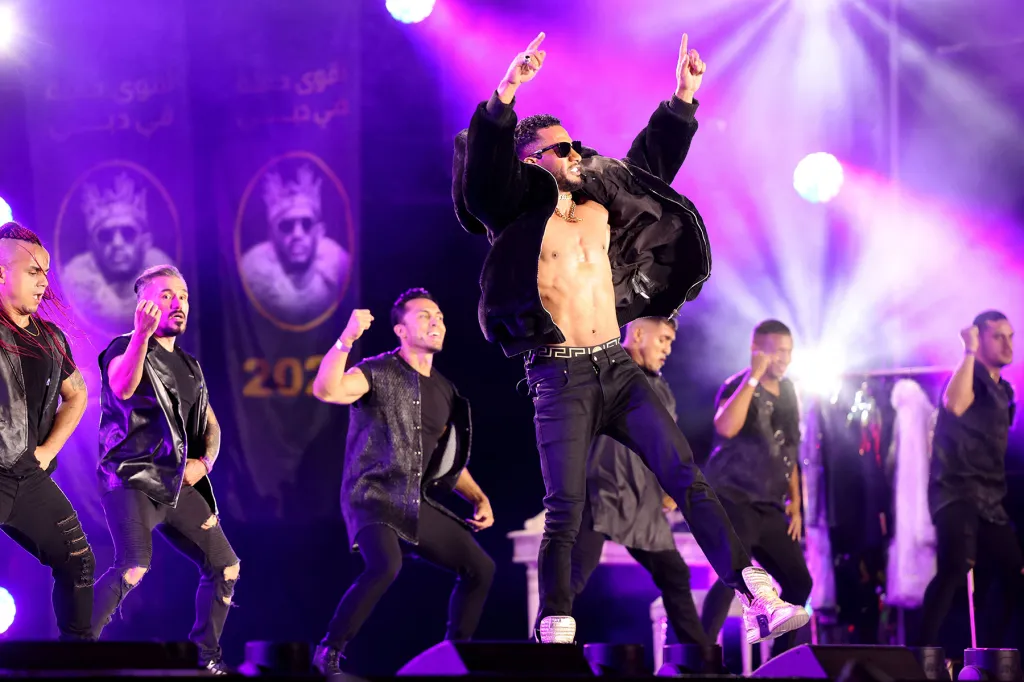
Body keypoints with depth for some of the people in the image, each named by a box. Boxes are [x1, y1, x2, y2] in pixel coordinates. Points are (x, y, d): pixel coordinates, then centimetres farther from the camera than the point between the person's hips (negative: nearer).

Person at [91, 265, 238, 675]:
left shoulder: (189, 365, 20)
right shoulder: (125, 349, -1)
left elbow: (210, 426, 24)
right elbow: (122, 388, -24)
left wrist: (204, 461, 4)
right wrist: (142, 335, -35)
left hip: (180, 486, 7)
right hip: (132, 480, -7)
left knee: (225, 568, 5)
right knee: (134, 566, -28)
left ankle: (206, 657, 20)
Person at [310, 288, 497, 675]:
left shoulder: (445, 392, 13)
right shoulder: (378, 373, -8)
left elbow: (449, 458, 24)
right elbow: (326, 390, -28)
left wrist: (479, 498, 12)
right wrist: (347, 338, -37)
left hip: (417, 504, 7)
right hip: (373, 497, -7)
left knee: (480, 567, 5)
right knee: (386, 566, -33)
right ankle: (329, 652, -17)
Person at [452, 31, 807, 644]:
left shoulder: (598, 207, 16)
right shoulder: (516, 214, -1)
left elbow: (652, 161, 27)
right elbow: (484, 170, -19)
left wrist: (684, 97, 20)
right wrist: (507, 93, -32)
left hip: (618, 367, 5)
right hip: (561, 378, -5)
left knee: (688, 480, -5)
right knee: (565, 514, -9)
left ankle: (759, 602, -9)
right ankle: (556, 633, 0)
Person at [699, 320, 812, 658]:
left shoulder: (786, 392, 14)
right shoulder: (738, 386, -8)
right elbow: (726, 428, -30)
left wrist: (794, 502, 15)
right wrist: (754, 376, -25)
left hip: (768, 506, 8)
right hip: (732, 498, -8)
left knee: (799, 581, 8)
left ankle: (780, 659, 20)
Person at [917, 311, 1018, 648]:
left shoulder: (1003, 390, 18)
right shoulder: (969, 378, -8)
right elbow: (954, 405, -33)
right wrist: (969, 352, -27)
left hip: (990, 499, 9)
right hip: (957, 492, -9)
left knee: (1013, 576, 8)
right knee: (954, 569, -28)